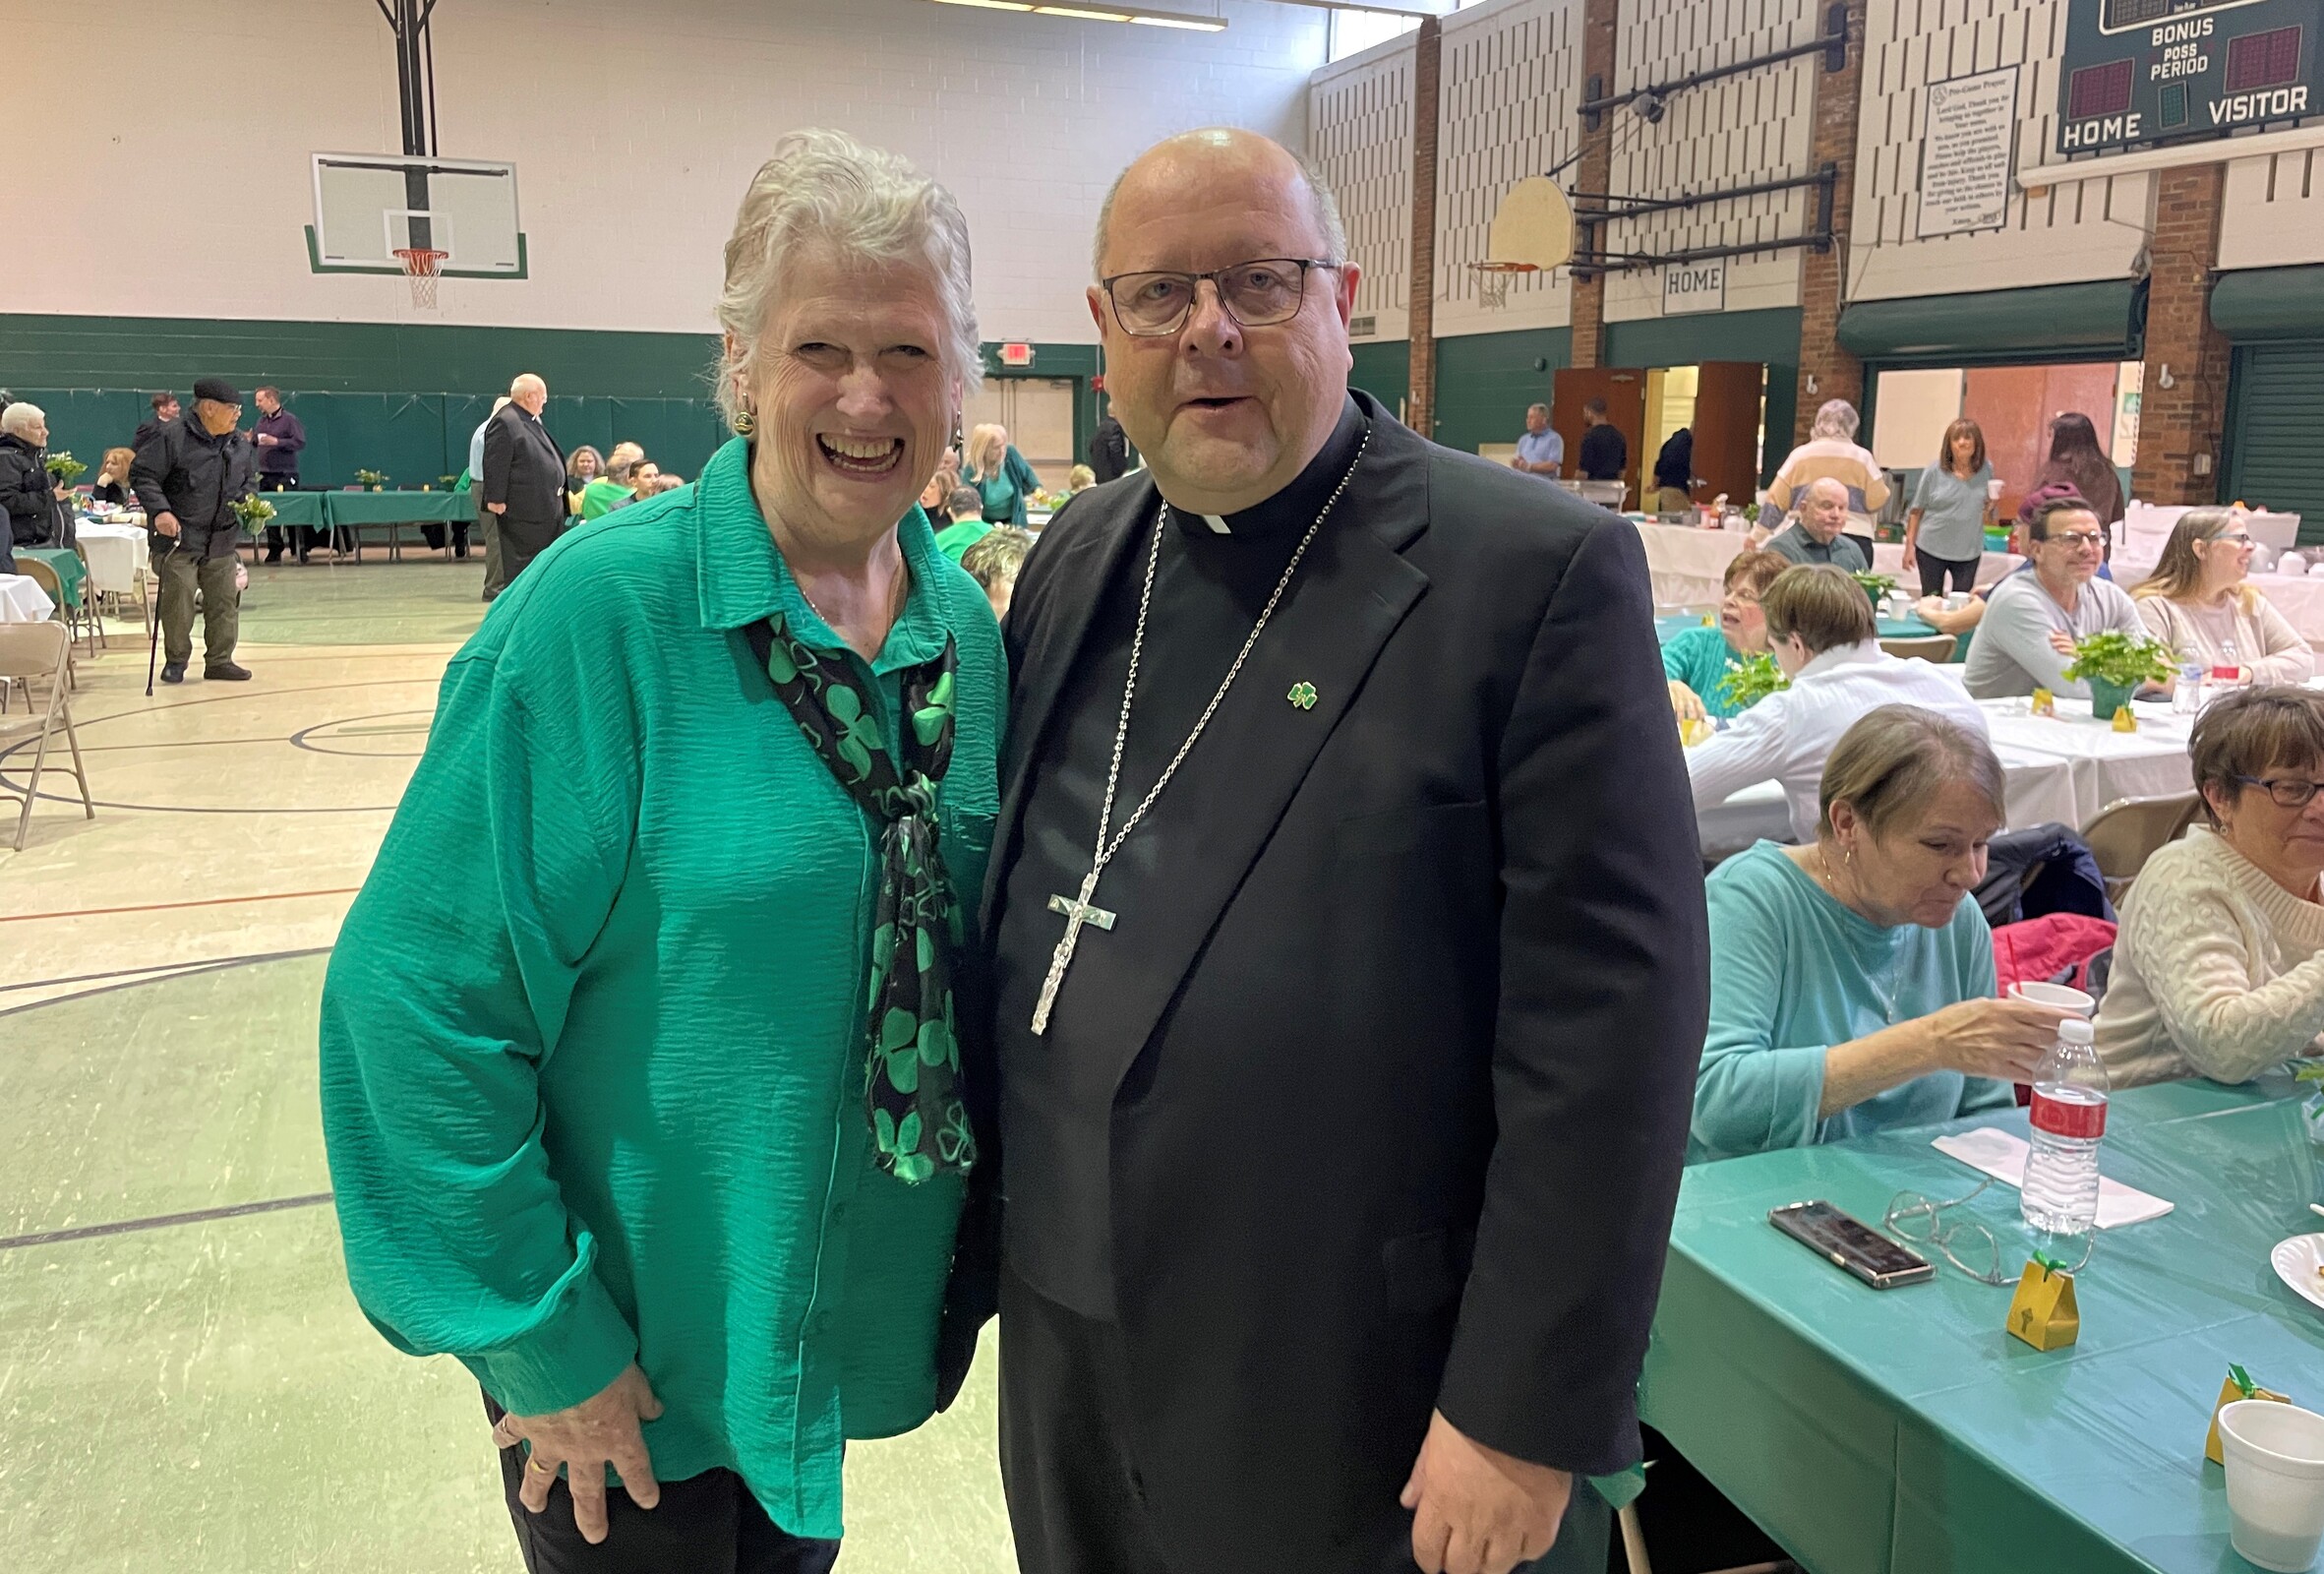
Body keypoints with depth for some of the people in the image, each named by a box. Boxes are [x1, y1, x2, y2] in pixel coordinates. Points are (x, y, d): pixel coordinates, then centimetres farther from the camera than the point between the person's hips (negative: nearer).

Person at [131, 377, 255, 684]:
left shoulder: (240, 445, 7)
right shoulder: (172, 437, -13)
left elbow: (249, 480, 21)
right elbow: (141, 474, -13)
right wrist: (159, 510, -24)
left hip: (221, 542, 6)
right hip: (179, 538, -6)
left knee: (224, 600, 7)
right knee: (178, 599, -6)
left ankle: (220, 661, 18)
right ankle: (175, 661, 9)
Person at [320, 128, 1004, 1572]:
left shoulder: (966, 622, -4)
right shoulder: (603, 610, -20)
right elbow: (422, 990, -19)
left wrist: (979, 1234, 7)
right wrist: (540, 1333, -17)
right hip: (627, 1350, -5)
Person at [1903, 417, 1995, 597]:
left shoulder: (1985, 470, 2)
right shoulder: (1935, 470, -6)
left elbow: (1987, 519, 10)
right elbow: (1916, 511, -2)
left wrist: (1990, 506, -11)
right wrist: (1909, 546, -5)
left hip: (1968, 552, 2)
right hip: (1931, 548, -2)